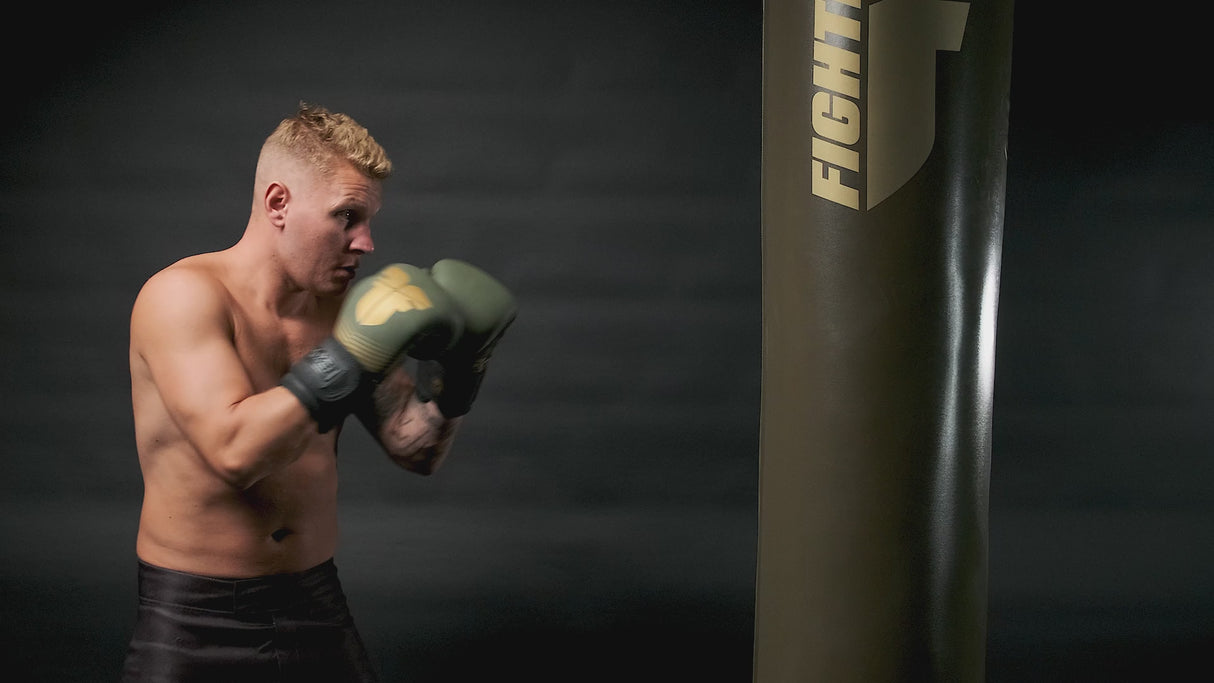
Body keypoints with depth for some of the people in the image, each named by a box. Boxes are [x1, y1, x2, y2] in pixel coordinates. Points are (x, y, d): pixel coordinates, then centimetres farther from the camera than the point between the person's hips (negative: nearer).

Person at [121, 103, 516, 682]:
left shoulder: (343, 308, 3)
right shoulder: (182, 295, -15)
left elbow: (417, 452, 7)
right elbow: (234, 451, -28)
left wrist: (458, 373, -10)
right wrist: (349, 358, -30)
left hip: (316, 608, 5)